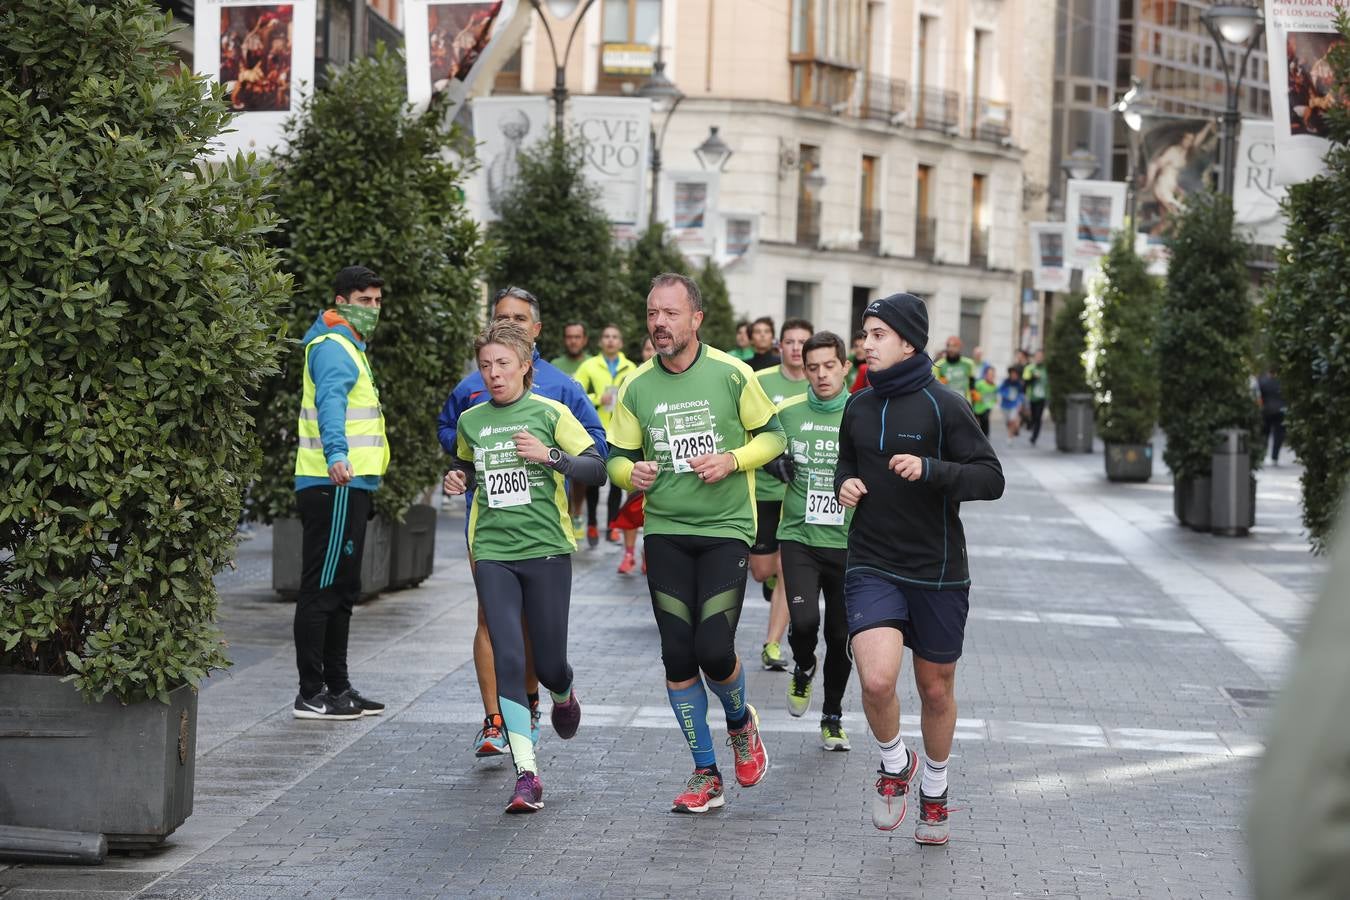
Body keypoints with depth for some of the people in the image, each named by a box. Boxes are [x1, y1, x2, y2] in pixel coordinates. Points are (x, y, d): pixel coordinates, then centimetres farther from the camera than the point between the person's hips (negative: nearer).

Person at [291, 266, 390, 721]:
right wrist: (336, 455, -48)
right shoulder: (333, 347, -13)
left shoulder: (348, 347, 21)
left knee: (341, 591, 16)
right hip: (336, 487, -11)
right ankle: (311, 695, -7)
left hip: (348, 485, 11)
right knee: (322, 590, -8)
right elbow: (330, 402, -31)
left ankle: (337, 687, 24)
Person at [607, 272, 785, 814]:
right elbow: (617, 458, 11)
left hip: (725, 530, -3)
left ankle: (740, 722, 23)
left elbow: (772, 435, 4)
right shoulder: (636, 388, 4)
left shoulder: (731, 374, -4)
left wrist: (733, 460, -14)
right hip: (665, 533, 3)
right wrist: (631, 473, -12)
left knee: (714, 650, -12)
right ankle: (706, 775, 14)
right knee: (678, 656, 1)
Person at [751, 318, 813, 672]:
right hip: (761, 487, 0)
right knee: (762, 571, 8)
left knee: (788, 571, -6)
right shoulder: (759, 381, -3)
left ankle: (772, 644, 2)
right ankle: (773, 577, 45)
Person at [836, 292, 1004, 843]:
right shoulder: (859, 407, 7)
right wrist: (844, 484, 1)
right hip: (872, 567, 2)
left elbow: (992, 479, -10)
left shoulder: (943, 406, -8)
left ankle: (934, 787, 37)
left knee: (936, 689, 12)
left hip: (937, 571, -2)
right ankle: (894, 764, 9)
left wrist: (930, 470, -24)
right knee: (877, 678, -20)